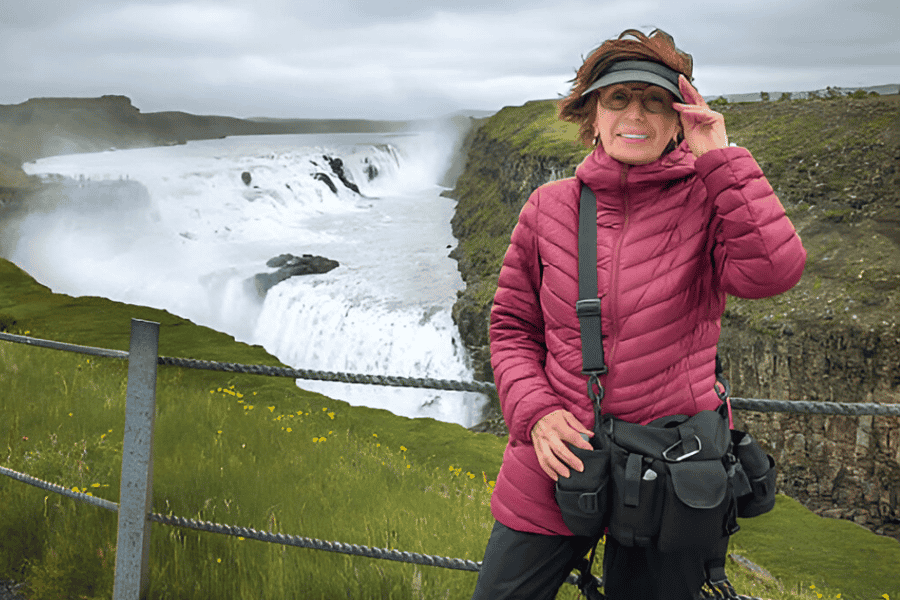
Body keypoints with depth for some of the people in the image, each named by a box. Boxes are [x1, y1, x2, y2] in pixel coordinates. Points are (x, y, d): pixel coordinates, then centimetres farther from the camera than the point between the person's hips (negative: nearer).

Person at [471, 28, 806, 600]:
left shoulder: (709, 202, -5)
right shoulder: (550, 207, 1)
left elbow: (773, 271, -25)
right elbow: (512, 326, 7)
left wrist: (719, 159, -18)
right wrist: (535, 412, -9)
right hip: (557, 463, 2)